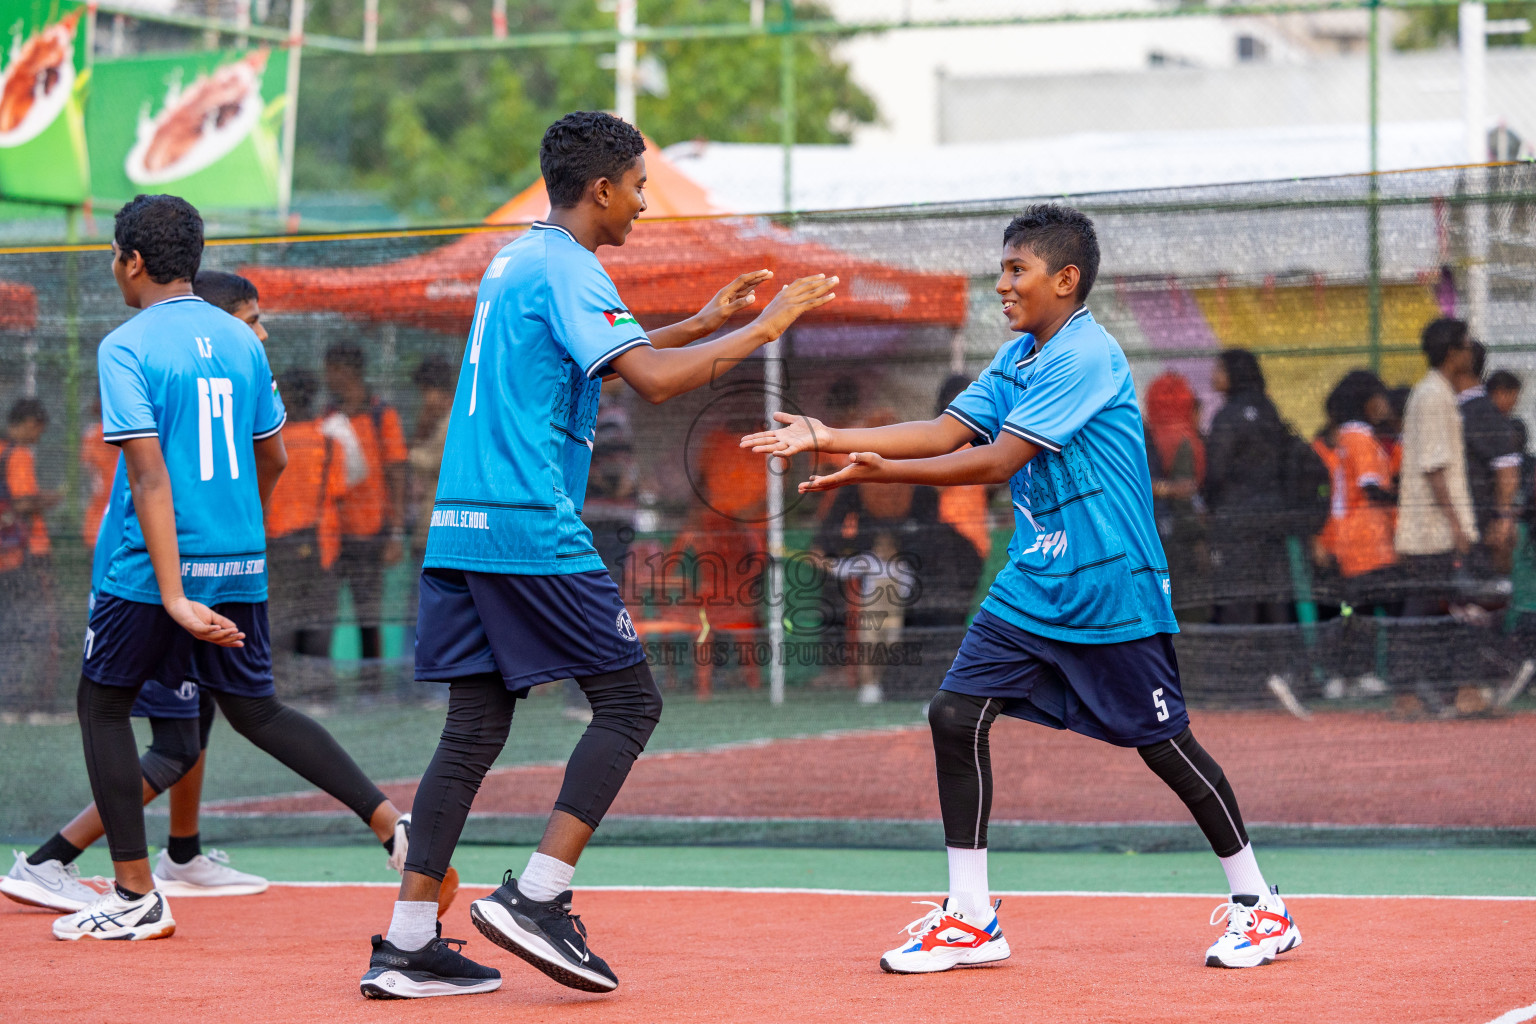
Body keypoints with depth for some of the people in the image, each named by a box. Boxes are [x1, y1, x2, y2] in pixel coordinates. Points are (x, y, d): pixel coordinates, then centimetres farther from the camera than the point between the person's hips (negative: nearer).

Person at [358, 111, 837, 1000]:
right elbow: (653, 379, -20)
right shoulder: (565, 268, -9)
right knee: (628, 700, 0)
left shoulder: (515, 262, 20)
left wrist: (705, 322, 30)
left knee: (476, 727, 7)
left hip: (461, 527, 9)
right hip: (532, 528, -9)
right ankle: (537, 899, -10)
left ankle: (407, 945, 2)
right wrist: (764, 328, -11)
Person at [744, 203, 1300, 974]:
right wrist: (830, 439, -1)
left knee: (1163, 744, -1)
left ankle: (1259, 906, 16)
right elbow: (945, 432, 6)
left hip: (1111, 588, -8)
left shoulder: (1087, 356, -18)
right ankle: (969, 920, 2)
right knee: (956, 715, -4)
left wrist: (880, 471, -22)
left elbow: (996, 461, -21)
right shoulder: (1017, 359, 11)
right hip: (1032, 586, 8)